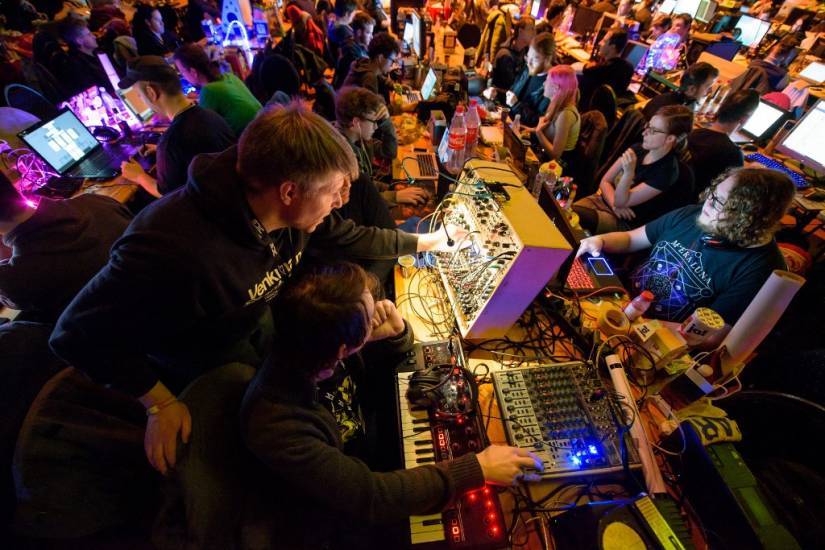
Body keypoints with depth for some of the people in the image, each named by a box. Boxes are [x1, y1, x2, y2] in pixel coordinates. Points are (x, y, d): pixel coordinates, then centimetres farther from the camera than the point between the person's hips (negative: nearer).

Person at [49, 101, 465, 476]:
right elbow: (80, 334, -26)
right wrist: (160, 403, -24)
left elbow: (347, 237, -4)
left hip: (255, 325, 6)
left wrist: (428, 241, 4)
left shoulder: (289, 211, -21)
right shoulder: (174, 252, -42)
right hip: (200, 368, -5)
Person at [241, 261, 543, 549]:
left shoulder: (324, 347, -23)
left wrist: (396, 333, -28)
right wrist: (476, 469, -31)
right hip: (332, 518, -4)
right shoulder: (278, 425, -40)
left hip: (357, 456, 5)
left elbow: (381, 366, -4)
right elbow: (370, 496, -33)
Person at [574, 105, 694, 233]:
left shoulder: (667, 171, -16)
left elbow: (620, 202, -19)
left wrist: (628, 173, -34)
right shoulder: (638, 148, 3)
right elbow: (605, 181, 5)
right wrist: (615, 204, -13)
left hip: (622, 222, -6)